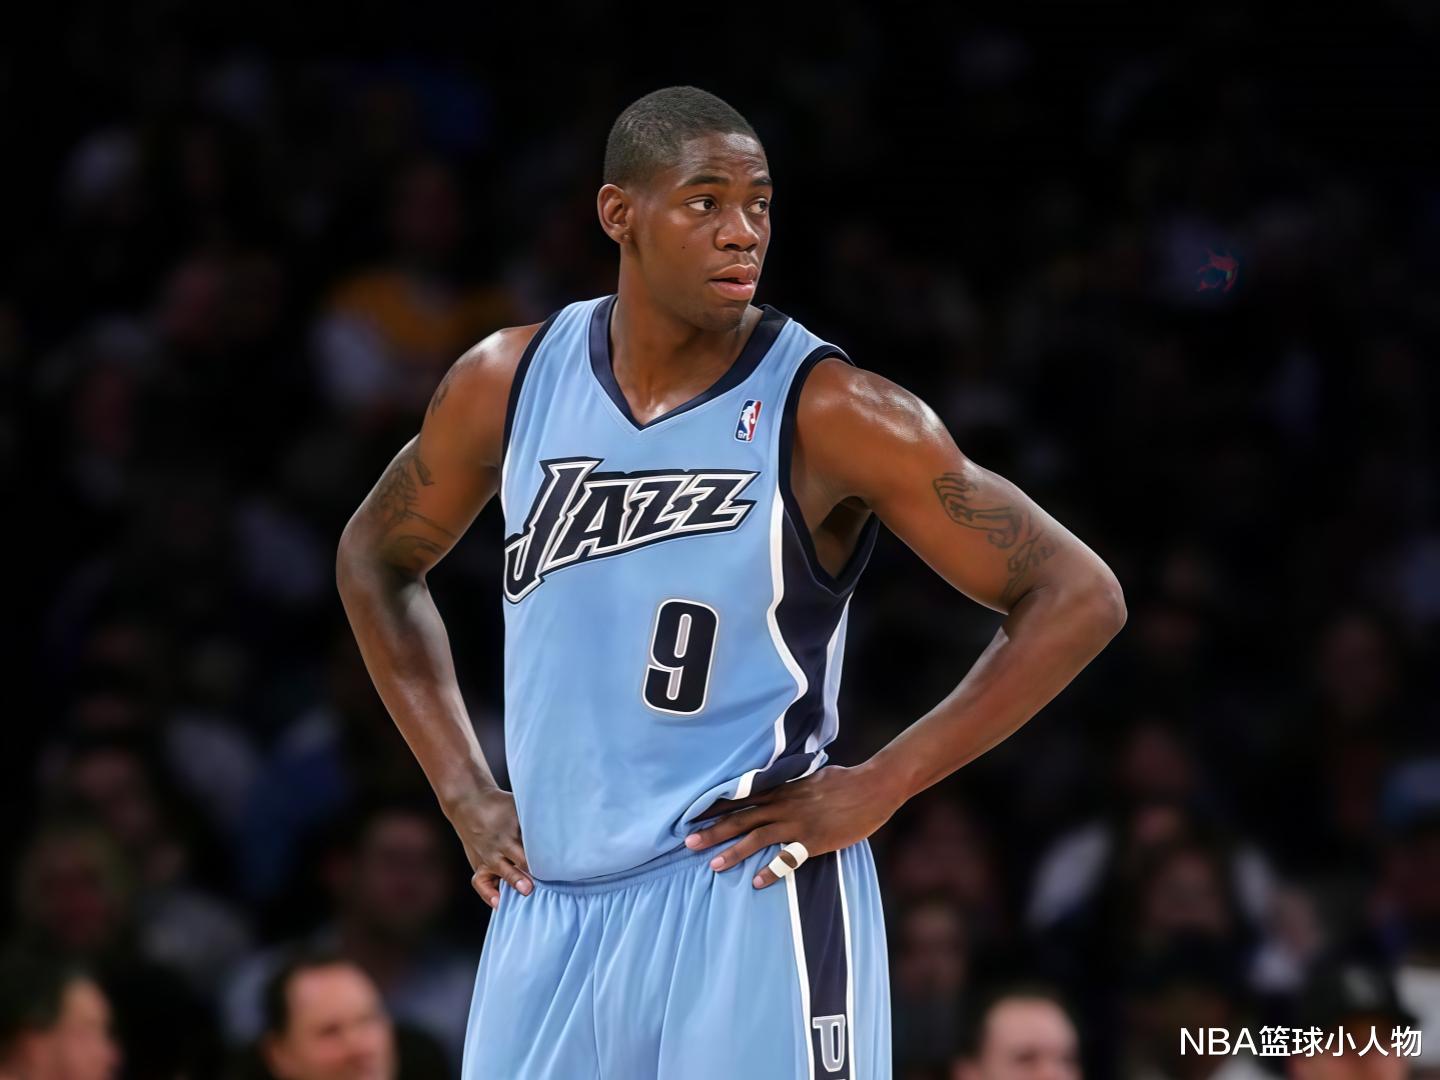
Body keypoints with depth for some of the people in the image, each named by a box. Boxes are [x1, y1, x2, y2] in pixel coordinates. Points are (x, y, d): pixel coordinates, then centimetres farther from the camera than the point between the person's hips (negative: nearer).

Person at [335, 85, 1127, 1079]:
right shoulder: (509, 382, 3)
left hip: (749, 903, -5)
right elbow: (377, 559, 22)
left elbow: (1080, 599, -9)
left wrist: (878, 787, -12)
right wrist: (465, 792, 12)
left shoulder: (827, 412, -10)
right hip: (550, 911, 5)